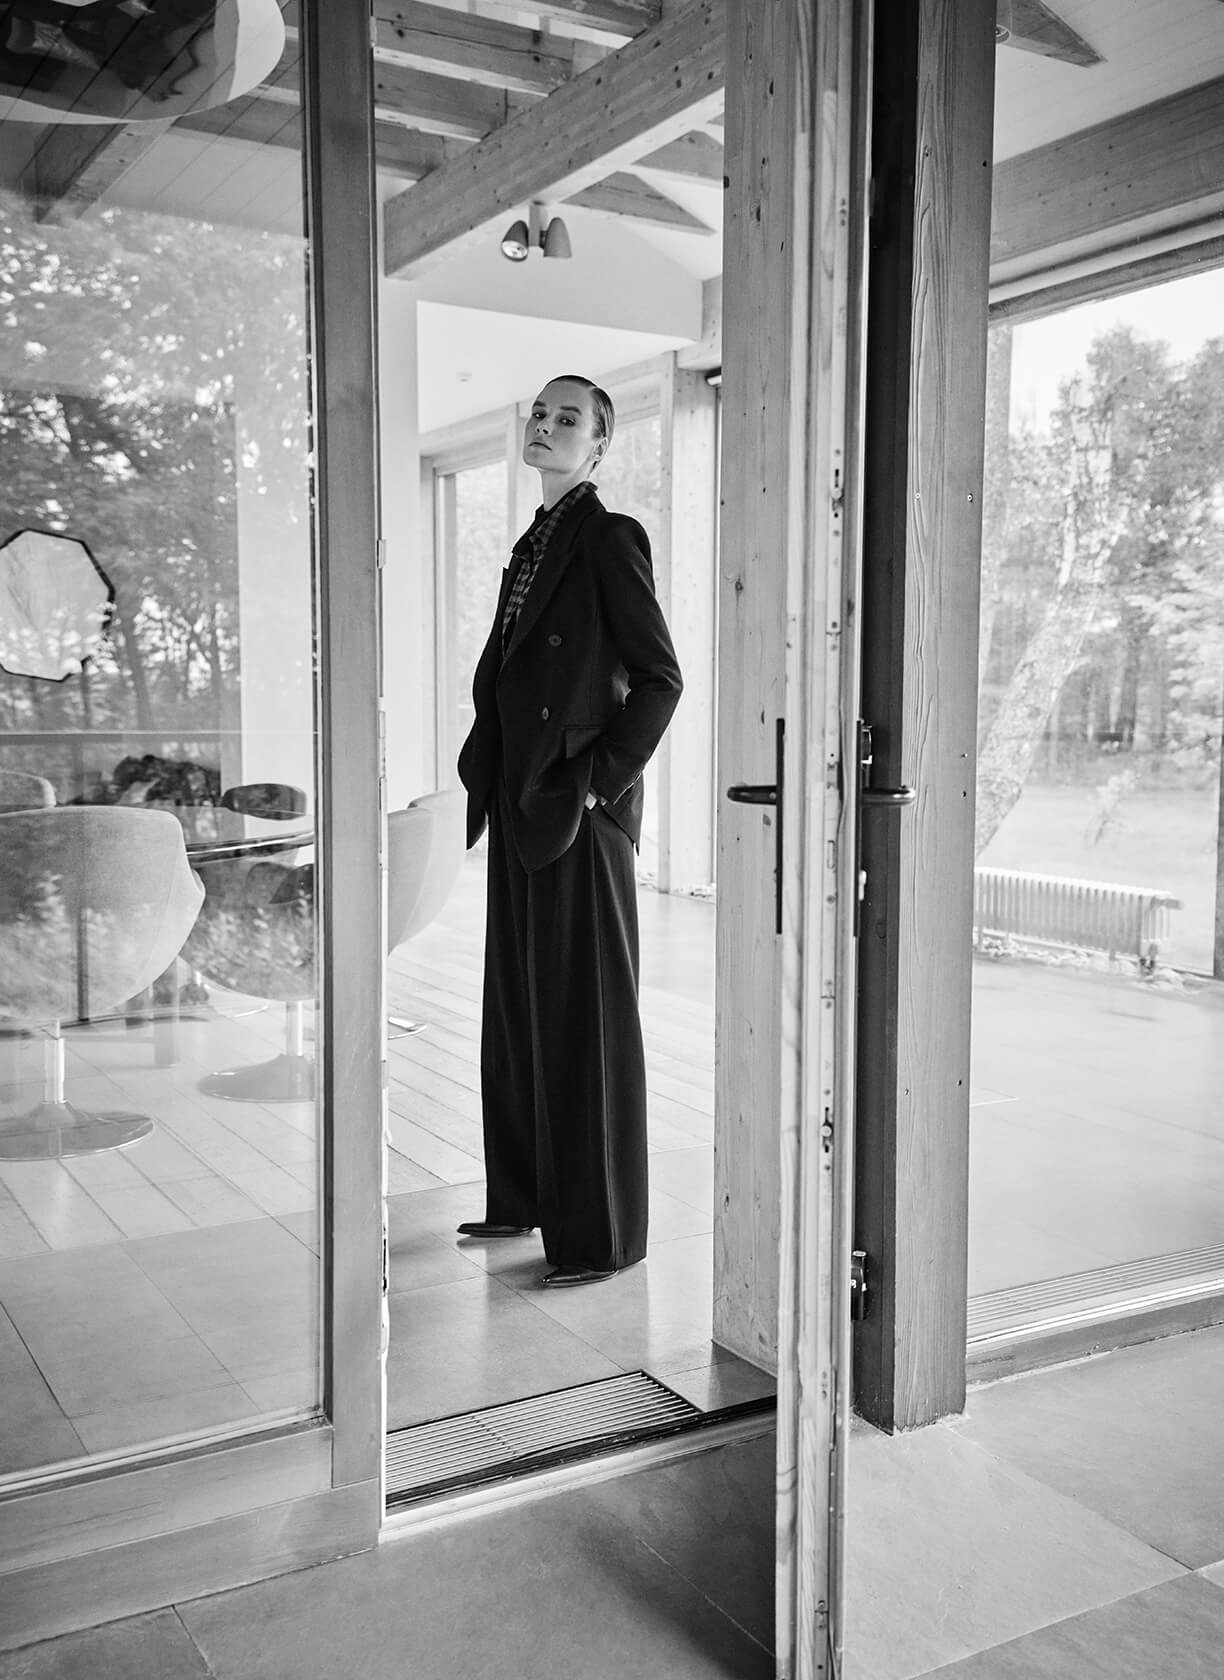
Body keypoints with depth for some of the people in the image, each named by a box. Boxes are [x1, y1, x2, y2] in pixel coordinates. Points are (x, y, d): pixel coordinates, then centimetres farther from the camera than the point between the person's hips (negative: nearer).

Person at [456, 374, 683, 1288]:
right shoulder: (534, 542, 16)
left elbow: (660, 678, -13)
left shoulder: (608, 538, -9)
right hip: (520, 803, 9)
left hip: (578, 810, -9)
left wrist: (600, 780, -14)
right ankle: (523, 1196, 29)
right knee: (516, 1003, 15)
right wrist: (488, 770, 12)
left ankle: (601, 1232, 9)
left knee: (587, 1014, -2)